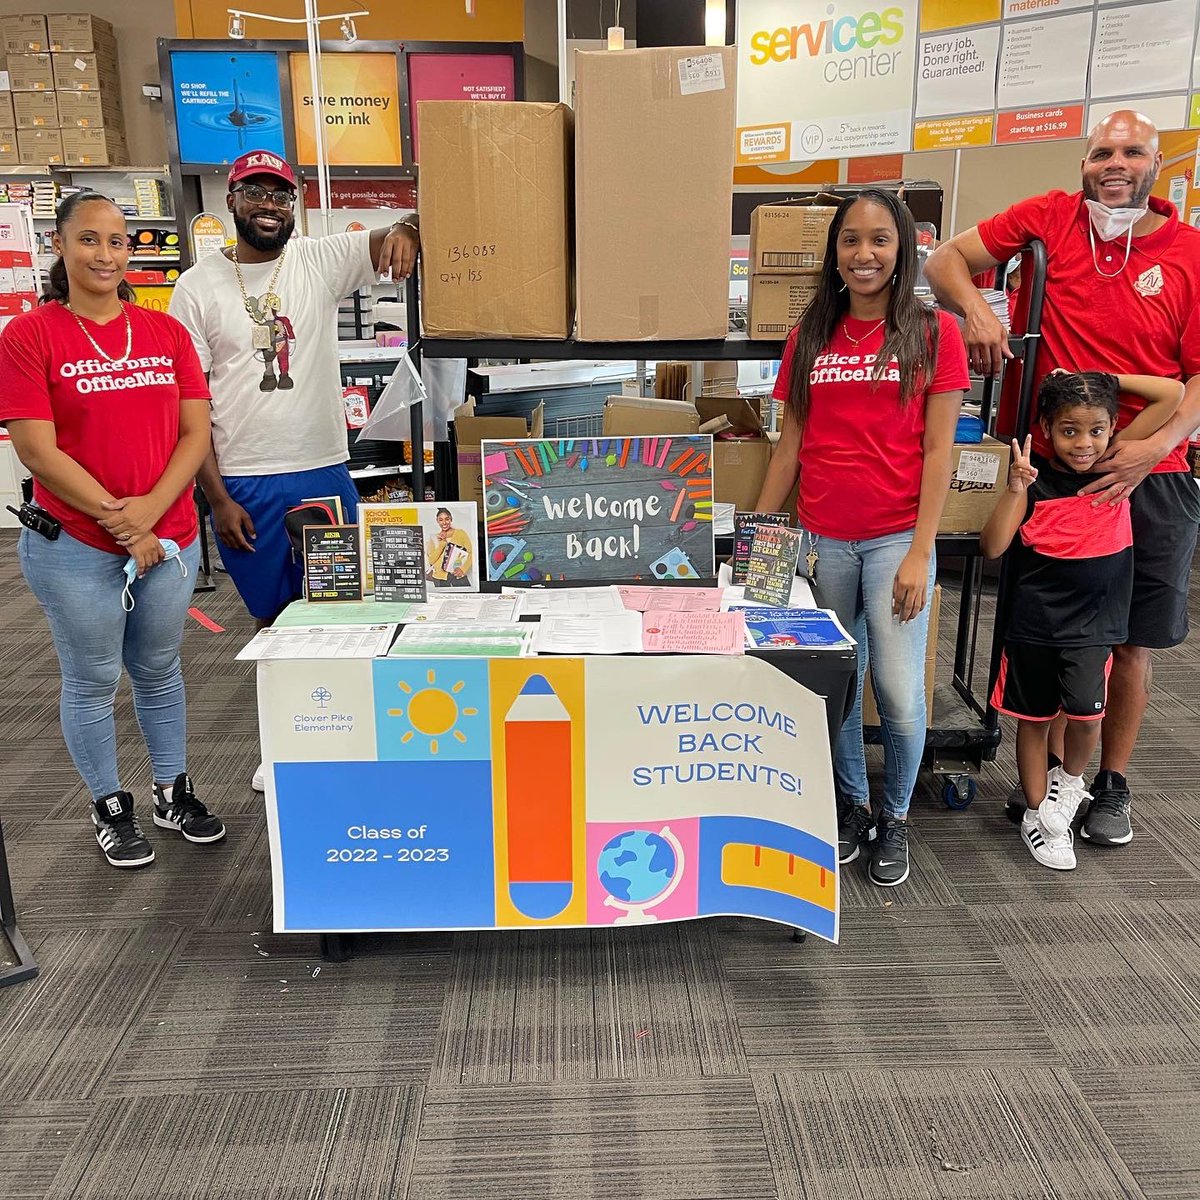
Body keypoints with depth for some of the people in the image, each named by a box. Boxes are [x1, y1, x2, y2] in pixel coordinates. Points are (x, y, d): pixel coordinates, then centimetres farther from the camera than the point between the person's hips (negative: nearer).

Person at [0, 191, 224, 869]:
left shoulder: (166, 331, 5)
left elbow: (196, 433, 0)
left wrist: (149, 509, -13)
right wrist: (119, 523, -14)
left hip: (170, 539, 3)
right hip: (75, 546, -3)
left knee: (160, 671, 17)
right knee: (93, 681, 10)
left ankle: (174, 793, 33)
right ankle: (111, 809, 27)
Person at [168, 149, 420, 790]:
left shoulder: (321, 261, 2)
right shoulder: (198, 286, -1)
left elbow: (401, 236, -7)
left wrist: (405, 231, -32)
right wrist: (218, 497, -8)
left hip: (325, 472, 1)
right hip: (245, 483, -1)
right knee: (273, 615, 12)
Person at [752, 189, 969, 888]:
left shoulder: (933, 332, 0)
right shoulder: (811, 336, 9)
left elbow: (938, 450, -4)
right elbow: (792, 443, 12)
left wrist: (920, 553, -10)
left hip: (896, 538, -3)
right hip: (821, 539, 3)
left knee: (900, 695, -3)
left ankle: (896, 818, 22)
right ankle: (853, 806, 31)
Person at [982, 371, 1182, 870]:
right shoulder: (1035, 482, -7)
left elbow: (1173, 393, -4)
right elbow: (993, 546, -14)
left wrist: (1103, 378, -3)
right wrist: (1014, 488, -24)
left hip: (1093, 622, 1)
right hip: (1034, 622, 0)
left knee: (1086, 710, -15)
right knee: (1034, 717, 10)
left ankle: (1070, 781, 17)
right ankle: (1038, 814, 28)